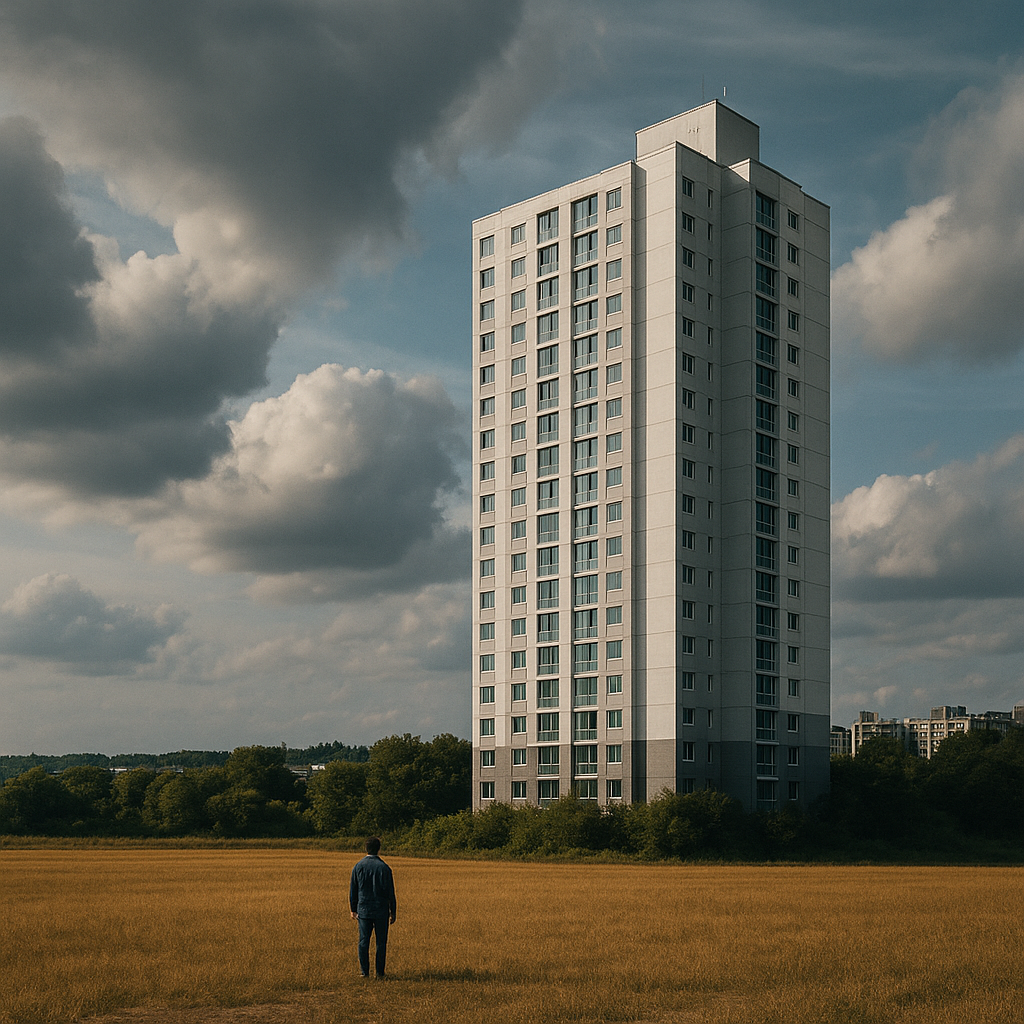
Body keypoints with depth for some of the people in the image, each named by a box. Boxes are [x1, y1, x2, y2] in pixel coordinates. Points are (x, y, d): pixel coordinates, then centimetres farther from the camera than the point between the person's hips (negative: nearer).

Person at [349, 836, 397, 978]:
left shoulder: (358, 867, 0)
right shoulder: (384, 868, -8)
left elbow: (353, 890, 5)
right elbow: (390, 893, -5)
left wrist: (353, 910, 14)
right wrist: (393, 913, 3)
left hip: (363, 910, 2)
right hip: (381, 911, -2)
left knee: (363, 941, 7)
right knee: (381, 942, 5)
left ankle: (364, 971, 6)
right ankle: (379, 972, 6)